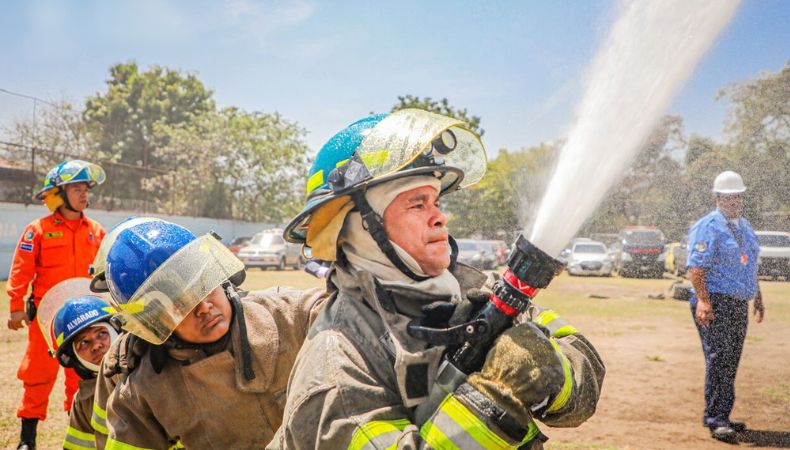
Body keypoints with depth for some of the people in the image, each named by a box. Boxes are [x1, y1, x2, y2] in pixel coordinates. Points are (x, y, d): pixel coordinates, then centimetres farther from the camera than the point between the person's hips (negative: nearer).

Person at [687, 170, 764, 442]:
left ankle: (721, 417, 16)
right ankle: (715, 418, -12)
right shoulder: (708, 227, -7)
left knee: (731, 362, 8)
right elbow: (695, 267, -15)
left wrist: (758, 297, 25)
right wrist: (702, 300, -25)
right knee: (719, 357, -14)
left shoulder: (745, 227, 20)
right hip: (715, 302, -8)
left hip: (740, 305, 8)